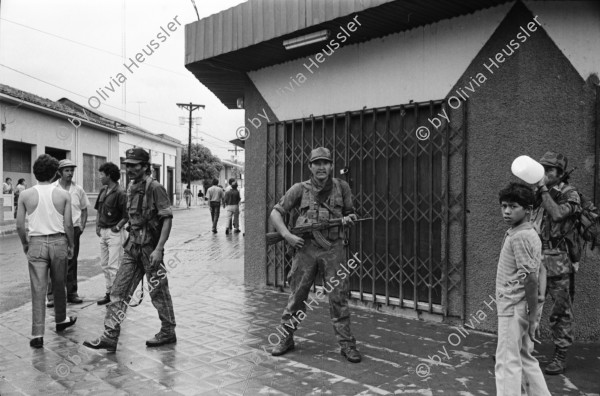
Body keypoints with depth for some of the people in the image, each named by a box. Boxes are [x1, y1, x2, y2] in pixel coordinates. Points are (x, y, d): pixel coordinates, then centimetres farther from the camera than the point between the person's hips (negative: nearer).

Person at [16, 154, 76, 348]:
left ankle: (37, 334, 2)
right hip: (58, 241, 0)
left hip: (36, 243, 0)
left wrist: (25, 243, 15)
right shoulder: (63, 194, -5)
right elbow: (68, 224, -5)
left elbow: (19, 225, -2)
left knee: (38, 289, 3)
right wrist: (71, 245, 9)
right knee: (59, 285, 17)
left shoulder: (25, 195, -4)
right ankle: (61, 321, 35)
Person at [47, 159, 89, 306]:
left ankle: (71, 293, 18)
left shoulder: (78, 189, 4)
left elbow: (84, 209, 13)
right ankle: (52, 295, 7)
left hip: (74, 229, 3)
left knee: (72, 263, 9)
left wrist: (82, 227, 5)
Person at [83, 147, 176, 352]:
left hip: (150, 247, -7)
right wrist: (131, 240, 16)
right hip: (132, 246, 8)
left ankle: (168, 332, 22)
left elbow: (167, 218, -18)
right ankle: (110, 336, 9)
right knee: (119, 290, 4)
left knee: (158, 291, 5)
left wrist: (158, 249, -24)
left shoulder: (155, 188, -14)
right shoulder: (131, 187, 10)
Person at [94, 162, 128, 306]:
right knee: (104, 265, 15)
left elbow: (127, 215, -13)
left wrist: (117, 226, -17)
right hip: (103, 232, 9)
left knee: (114, 266, -6)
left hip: (115, 232, -8)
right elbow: (98, 209, 19)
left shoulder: (120, 193, -15)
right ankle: (109, 292, 26)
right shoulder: (103, 190, 10)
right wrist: (97, 226, 10)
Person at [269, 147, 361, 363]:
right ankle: (286, 338, 24)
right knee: (296, 296, 8)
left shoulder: (342, 187, 6)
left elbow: (349, 213, 19)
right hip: (306, 248, 0)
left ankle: (347, 344, 12)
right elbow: (276, 213, 5)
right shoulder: (300, 189, 2)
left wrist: (349, 219, -6)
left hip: (333, 249, 0)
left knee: (339, 298, 1)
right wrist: (287, 236, -8)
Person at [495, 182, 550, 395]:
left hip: (513, 310, -10)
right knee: (524, 359, 20)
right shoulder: (520, 233, 11)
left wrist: (532, 316, -19)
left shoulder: (520, 236, -18)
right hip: (514, 308, 10)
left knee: (507, 362, -2)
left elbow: (531, 278, -21)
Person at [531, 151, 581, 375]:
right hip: (535, 257, 5)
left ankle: (560, 357, 14)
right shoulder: (537, 193, 12)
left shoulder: (570, 194, -2)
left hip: (558, 260, -5)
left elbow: (557, 214, -20)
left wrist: (544, 189, -13)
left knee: (561, 310, 3)